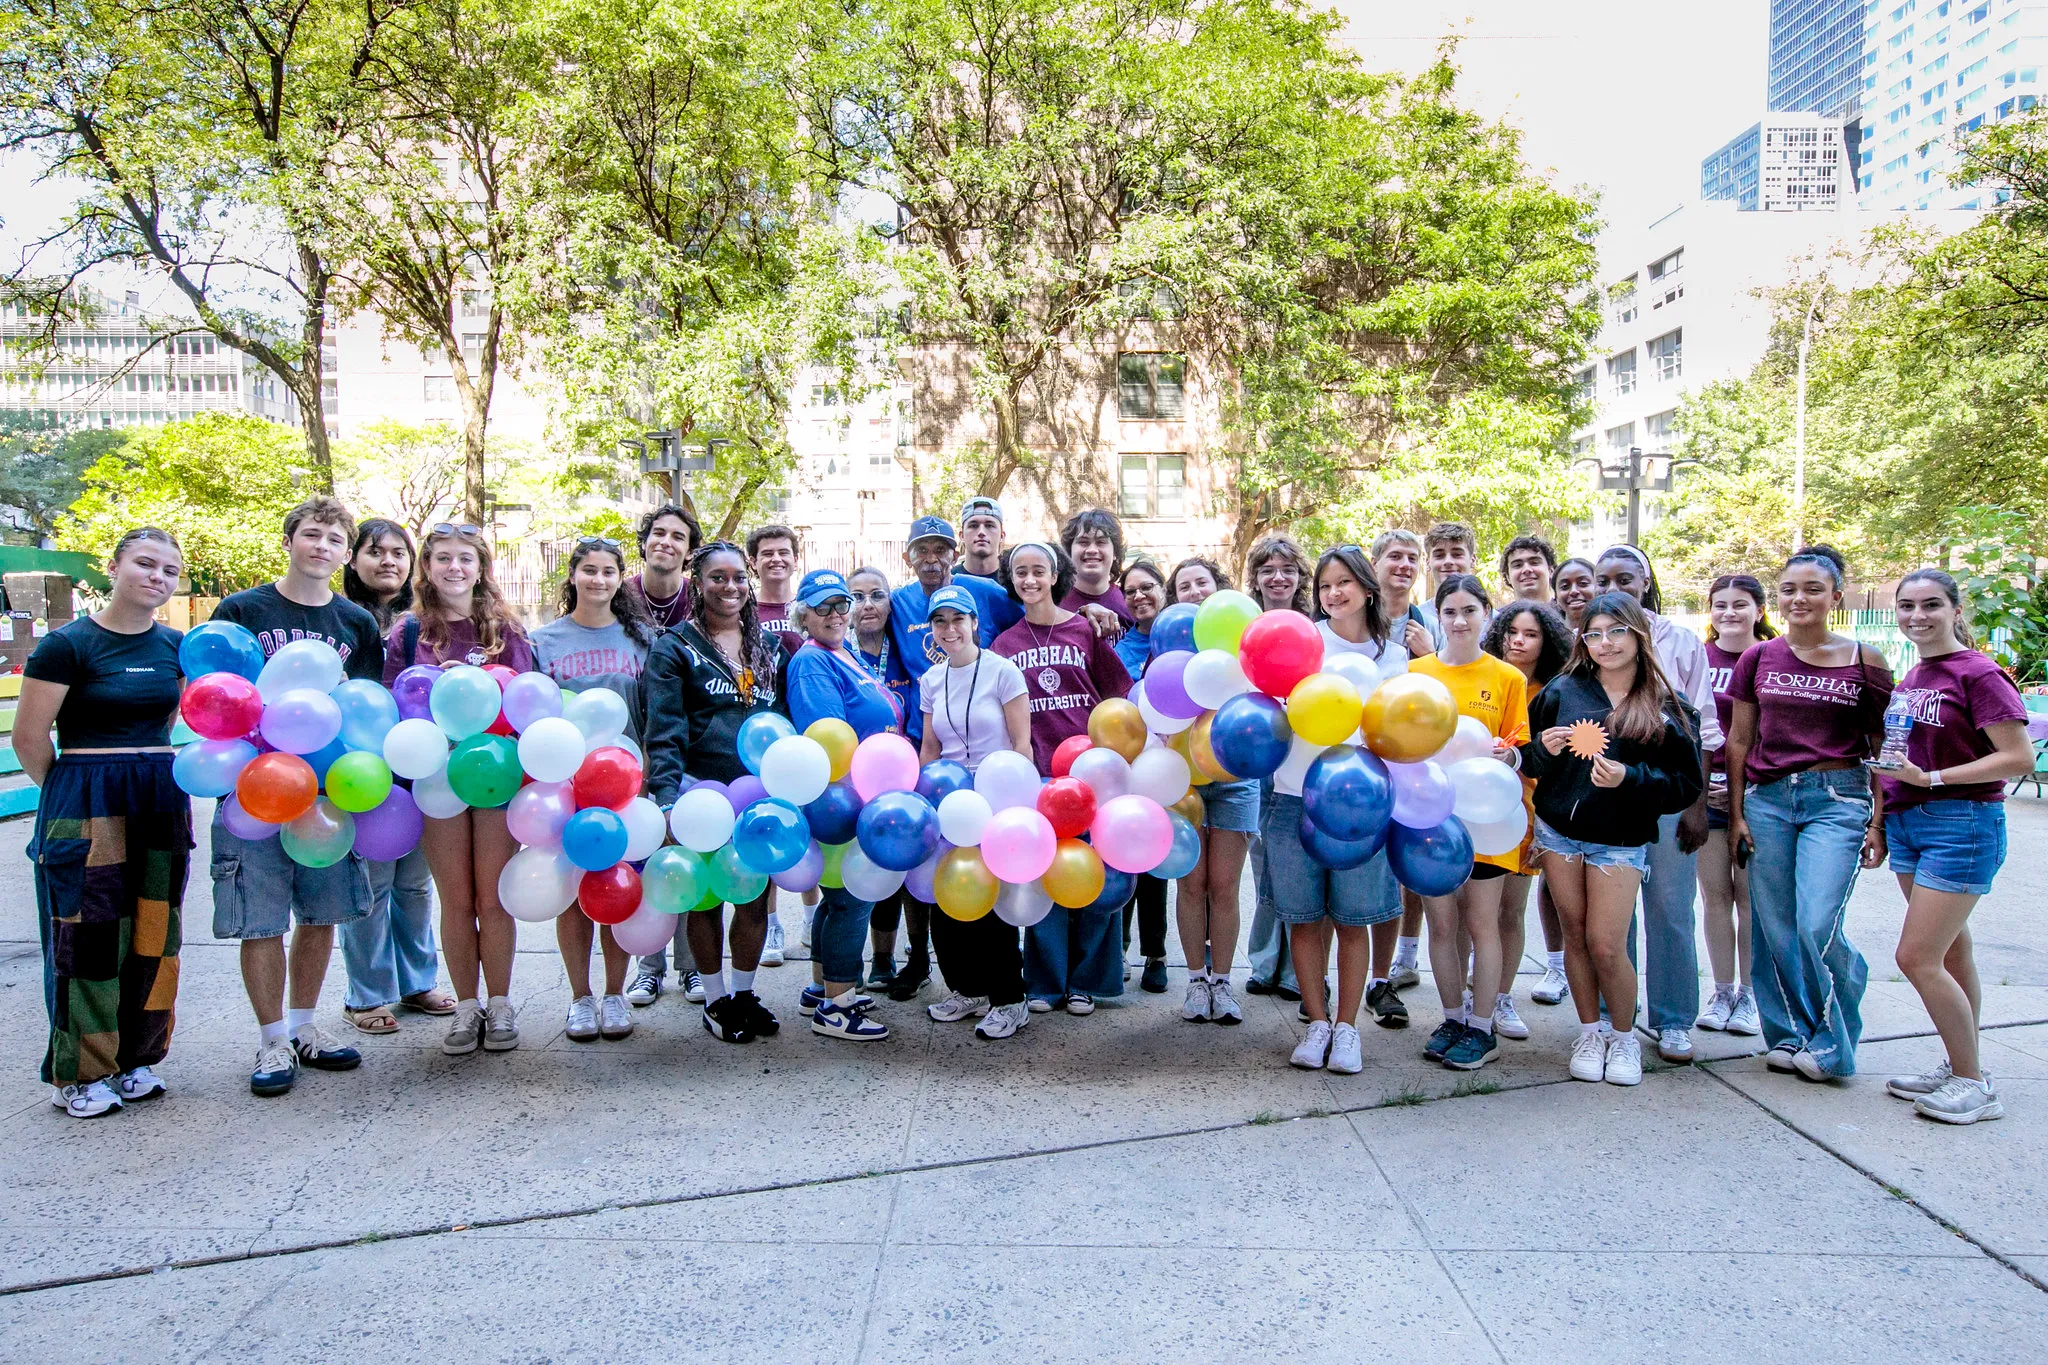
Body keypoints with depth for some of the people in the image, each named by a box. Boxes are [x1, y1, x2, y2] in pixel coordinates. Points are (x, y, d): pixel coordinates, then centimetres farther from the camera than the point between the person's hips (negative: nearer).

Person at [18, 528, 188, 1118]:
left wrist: (144, 771, 15)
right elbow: (29, 737, -7)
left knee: (152, 934, 9)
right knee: (89, 937, -1)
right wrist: (77, 792, 3)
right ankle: (79, 1074, 13)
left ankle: (134, 1058, 23)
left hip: (163, 802, 5)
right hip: (86, 808, -5)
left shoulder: (176, 647, 8)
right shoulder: (68, 644, -9)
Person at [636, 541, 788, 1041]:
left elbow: (784, 718, 18)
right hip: (701, 789, -4)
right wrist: (666, 794, -21)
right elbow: (663, 731, -9)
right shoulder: (674, 647, 0)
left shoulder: (768, 646, 15)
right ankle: (715, 999, 21)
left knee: (755, 895, 8)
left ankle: (743, 993, 25)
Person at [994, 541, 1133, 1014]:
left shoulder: (1087, 628, 3)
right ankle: (1045, 982, 19)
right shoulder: (1004, 643, 10)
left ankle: (1085, 981, 17)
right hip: (1036, 772, 2)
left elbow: (1116, 696, 5)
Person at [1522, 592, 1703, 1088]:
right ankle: (1590, 1033, 27)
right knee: (1576, 937, 9)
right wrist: (1543, 749, -15)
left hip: (1620, 841, -2)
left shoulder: (1670, 708, -3)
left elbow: (1687, 784, -5)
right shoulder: (1562, 690, 1)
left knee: (1606, 947, -2)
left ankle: (1624, 1037, 22)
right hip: (1558, 831, 2)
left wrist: (1630, 777, -19)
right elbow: (1526, 762, 7)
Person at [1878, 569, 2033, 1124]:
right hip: (1907, 823, 8)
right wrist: (1880, 820, 16)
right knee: (1951, 955, 15)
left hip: (1961, 824, -8)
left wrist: (1932, 778, -19)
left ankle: (1975, 1085, 4)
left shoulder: (1978, 674, -11)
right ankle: (1960, 1066, 24)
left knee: (1917, 957, -9)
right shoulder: (1909, 679, 12)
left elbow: (2020, 758, -16)